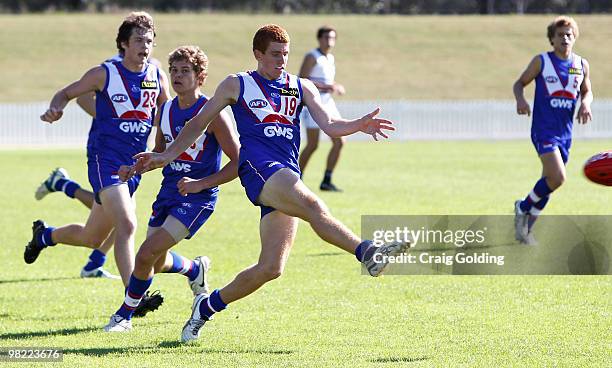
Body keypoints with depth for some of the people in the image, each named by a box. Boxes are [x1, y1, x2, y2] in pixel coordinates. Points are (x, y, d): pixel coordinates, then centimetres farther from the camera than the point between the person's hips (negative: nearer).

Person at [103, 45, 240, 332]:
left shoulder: (212, 114, -14)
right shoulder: (165, 112, 5)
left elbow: (238, 163, -12)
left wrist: (202, 184, -20)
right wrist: (135, 169, 3)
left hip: (198, 198, -7)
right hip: (168, 191, 7)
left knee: (147, 255, -18)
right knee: (157, 263, 15)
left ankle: (125, 315, 1)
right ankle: (195, 270, 49)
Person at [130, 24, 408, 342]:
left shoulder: (302, 88, 20)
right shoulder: (236, 85, 13)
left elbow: (329, 125, 9)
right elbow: (199, 123, 19)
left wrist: (359, 125, -11)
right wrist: (166, 156, 14)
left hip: (287, 178, 5)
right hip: (258, 167, -5)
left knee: (270, 268, -5)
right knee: (312, 204, -34)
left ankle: (207, 307, 12)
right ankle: (367, 253, -52)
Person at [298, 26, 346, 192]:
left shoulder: (330, 58, 15)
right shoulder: (312, 57, -9)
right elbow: (301, 80, -19)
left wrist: (337, 87, 6)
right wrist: (326, 87, -23)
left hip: (328, 103, 8)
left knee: (339, 142, -1)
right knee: (312, 145, -7)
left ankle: (327, 181, 5)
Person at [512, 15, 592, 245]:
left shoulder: (581, 65, 7)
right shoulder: (541, 62, -4)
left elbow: (586, 91, 20)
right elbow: (519, 83, 5)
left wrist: (586, 103, -3)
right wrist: (520, 99, -17)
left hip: (565, 132, 5)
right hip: (543, 129, -5)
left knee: (549, 181, 9)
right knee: (557, 178, -20)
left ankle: (525, 229, 25)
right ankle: (523, 208, 5)